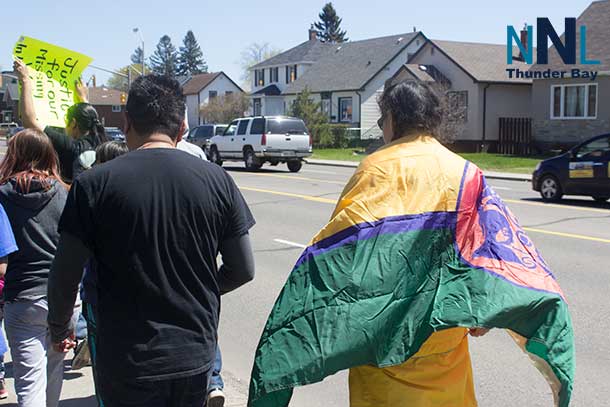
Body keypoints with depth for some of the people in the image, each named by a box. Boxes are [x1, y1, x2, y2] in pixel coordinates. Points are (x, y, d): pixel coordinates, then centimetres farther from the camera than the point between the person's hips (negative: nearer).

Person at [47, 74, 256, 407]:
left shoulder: (94, 184, -11)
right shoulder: (216, 179, -5)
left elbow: (65, 276, -8)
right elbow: (243, 270, 0)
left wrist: (59, 327, 11)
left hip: (127, 363, -2)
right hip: (196, 357, 2)